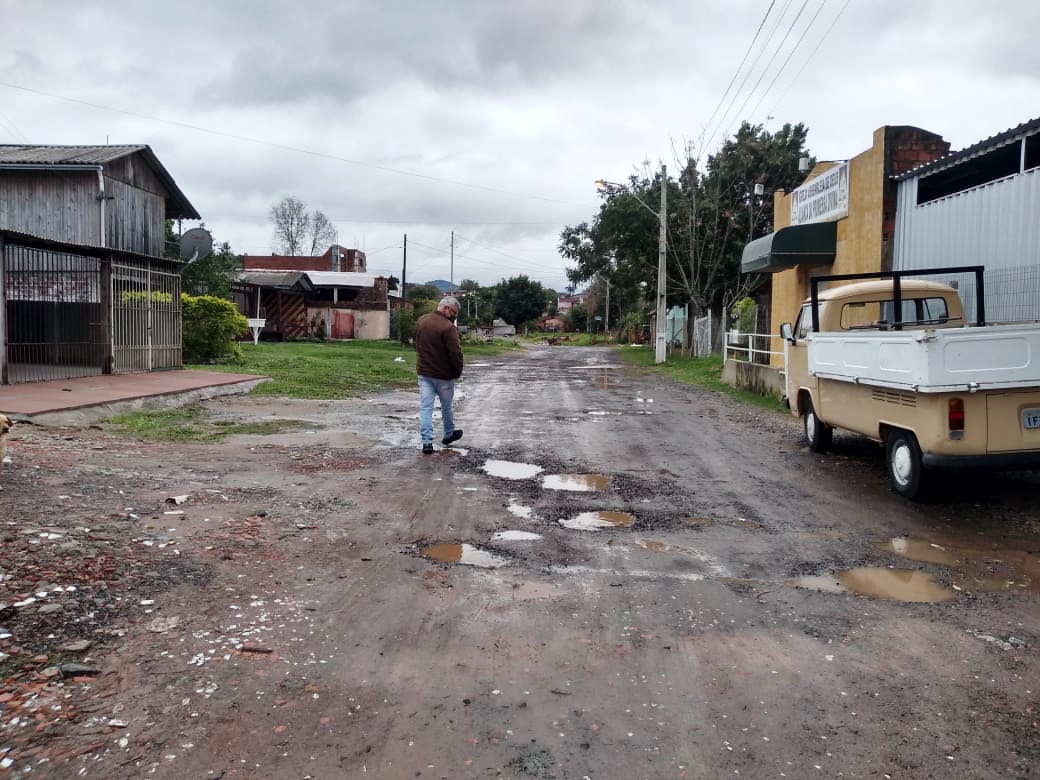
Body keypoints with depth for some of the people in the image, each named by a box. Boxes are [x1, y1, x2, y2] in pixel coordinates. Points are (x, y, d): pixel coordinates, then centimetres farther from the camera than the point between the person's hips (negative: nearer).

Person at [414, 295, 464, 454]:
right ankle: (449, 435, 34)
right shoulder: (448, 327, -20)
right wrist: (458, 372, -5)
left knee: (425, 407, 4)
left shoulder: (421, 321, 5)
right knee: (446, 406, 15)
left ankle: (427, 442, 0)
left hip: (423, 372, 5)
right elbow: (456, 353, -21)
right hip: (443, 375, -5)